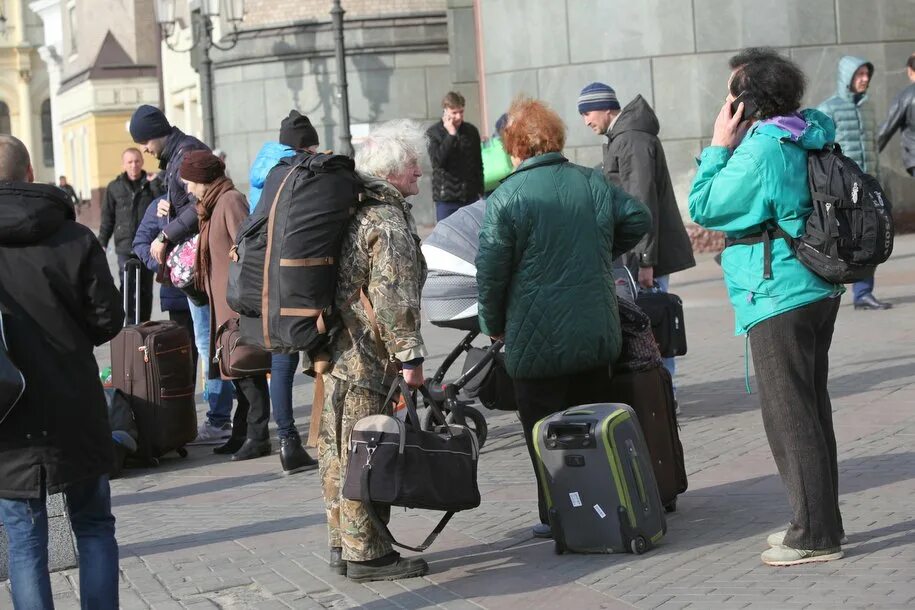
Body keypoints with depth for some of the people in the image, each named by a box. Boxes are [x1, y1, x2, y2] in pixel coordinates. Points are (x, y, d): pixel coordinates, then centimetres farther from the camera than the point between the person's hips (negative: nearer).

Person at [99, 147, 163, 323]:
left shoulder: (152, 185, 2)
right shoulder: (114, 187, 7)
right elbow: (107, 217, 10)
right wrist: (102, 242, 7)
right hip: (125, 247, 0)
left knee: (145, 288, 8)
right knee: (127, 287, -8)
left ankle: (144, 323, 18)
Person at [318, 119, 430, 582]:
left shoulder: (355, 210, 17)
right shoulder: (388, 222, -14)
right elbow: (393, 297, -21)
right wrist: (410, 356, -18)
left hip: (337, 353, 10)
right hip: (367, 361, -10)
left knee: (339, 454, 14)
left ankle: (343, 544, 23)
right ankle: (366, 555, 0)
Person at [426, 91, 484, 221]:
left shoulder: (471, 131, 6)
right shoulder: (433, 133, -3)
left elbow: (478, 164, 13)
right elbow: (438, 161, -17)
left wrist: (480, 191, 11)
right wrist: (451, 135, -18)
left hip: (471, 196, 3)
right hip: (446, 198, -3)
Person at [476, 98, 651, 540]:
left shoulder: (505, 198, -13)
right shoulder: (593, 182, 3)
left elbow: (491, 271, -13)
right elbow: (639, 219, 10)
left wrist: (493, 326, 1)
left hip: (536, 341, -5)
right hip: (596, 334, 5)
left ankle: (557, 516, 9)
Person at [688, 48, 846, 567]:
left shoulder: (760, 151, -18)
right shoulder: (808, 141, 8)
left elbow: (703, 208, -11)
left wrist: (719, 146, -4)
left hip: (778, 299, -9)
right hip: (819, 291, 9)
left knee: (790, 416, -4)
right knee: (812, 410, 16)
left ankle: (816, 534, 0)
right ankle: (821, 522, 23)